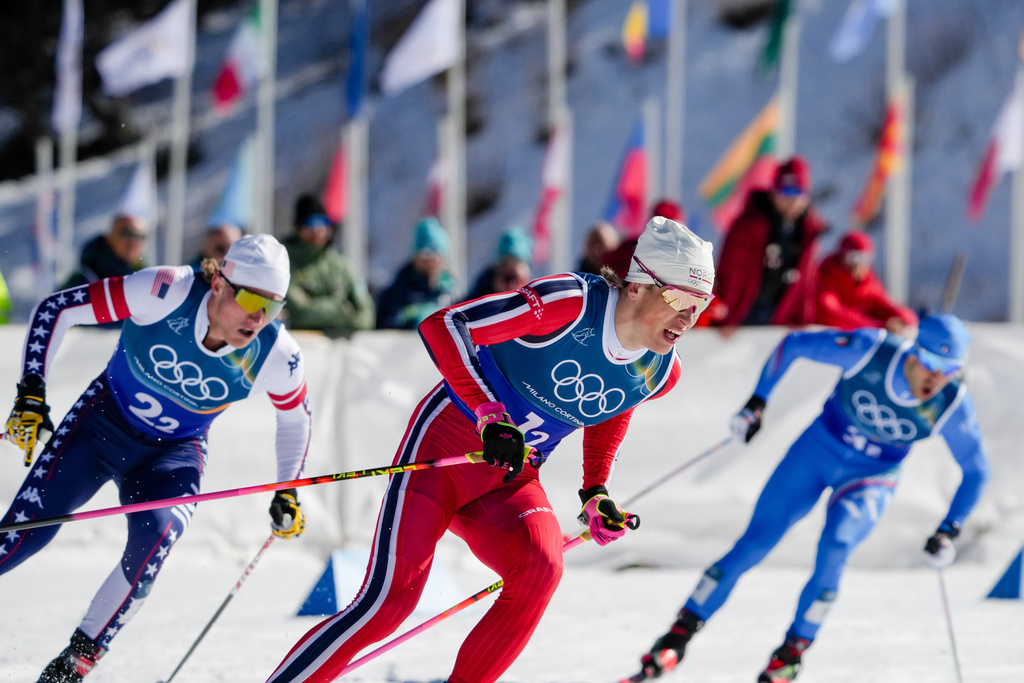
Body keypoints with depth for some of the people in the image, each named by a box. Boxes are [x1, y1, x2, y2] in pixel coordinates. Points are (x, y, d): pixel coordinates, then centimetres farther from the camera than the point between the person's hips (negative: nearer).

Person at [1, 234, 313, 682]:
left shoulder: (275, 358, -19)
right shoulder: (167, 293, -28)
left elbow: (295, 415, 5)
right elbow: (54, 310, -20)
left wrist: (287, 494, 4)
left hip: (174, 454, 1)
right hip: (104, 422, -1)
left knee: (155, 538, -28)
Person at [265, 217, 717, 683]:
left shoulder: (659, 373, -2)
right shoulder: (572, 303, -22)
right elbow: (442, 326, -25)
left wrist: (595, 493, 9)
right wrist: (489, 414, -33)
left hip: (510, 482, 5)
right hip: (446, 446, -5)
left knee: (540, 569, -26)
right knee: (390, 600, -15)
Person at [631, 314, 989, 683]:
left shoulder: (953, 407, -23)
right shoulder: (869, 349, -26)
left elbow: (976, 471, -8)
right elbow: (794, 345, -12)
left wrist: (948, 532, -15)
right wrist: (756, 403, -12)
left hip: (870, 480, 0)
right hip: (819, 449, 0)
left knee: (835, 546, -28)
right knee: (754, 544, -5)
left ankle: (792, 652, -13)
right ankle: (677, 638, 7)